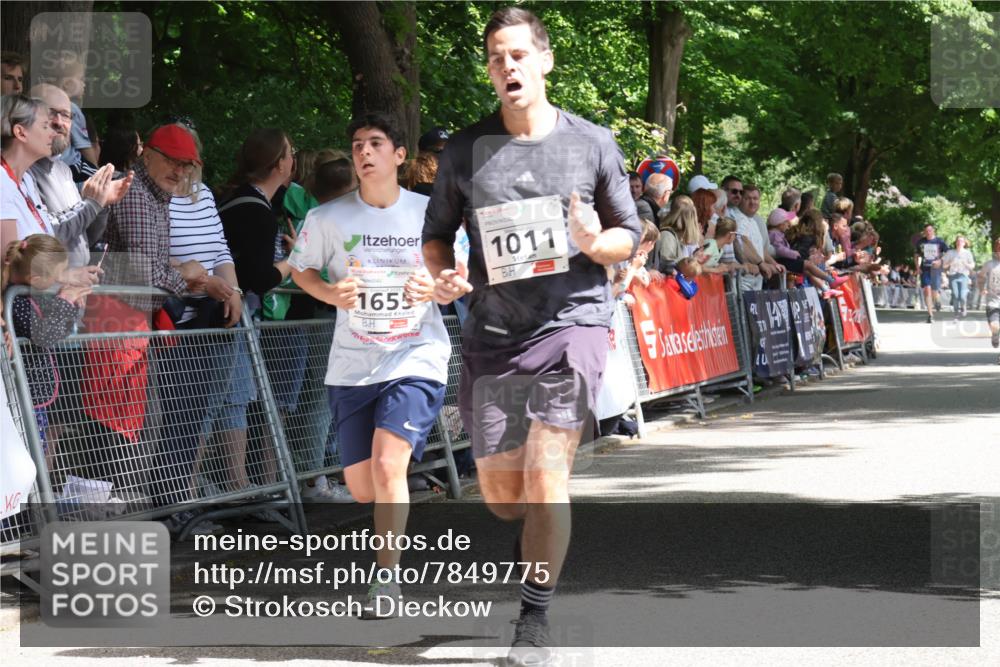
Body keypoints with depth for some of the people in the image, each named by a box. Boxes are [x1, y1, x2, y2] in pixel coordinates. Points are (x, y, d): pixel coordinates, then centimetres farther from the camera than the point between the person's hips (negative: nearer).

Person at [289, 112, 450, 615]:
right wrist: (330, 293, -9)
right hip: (352, 364, 3)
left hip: (417, 356, -3)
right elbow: (300, 269, 11)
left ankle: (387, 575, -10)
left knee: (387, 464, -21)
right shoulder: (328, 218, -1)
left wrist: (437, 287, -15)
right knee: (360, 486, 8)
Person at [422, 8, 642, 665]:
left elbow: (631, 237, 8)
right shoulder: (465, 149, 5)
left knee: (545, 474, -15)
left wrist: (594, 242, -15)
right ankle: (553, 541, 42)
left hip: (572, 321, -3)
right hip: (491, 333, 3)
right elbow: (437, 234, 15)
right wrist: (443, 275, -7)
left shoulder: (593, 143, 2)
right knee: (500, 493, 8)